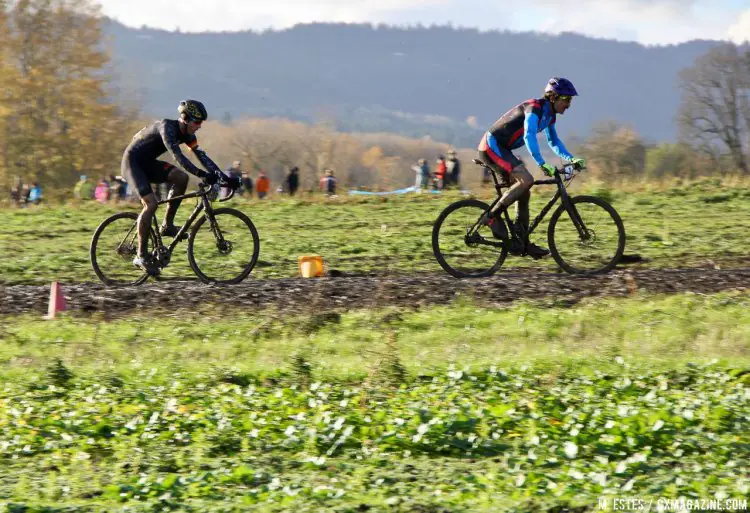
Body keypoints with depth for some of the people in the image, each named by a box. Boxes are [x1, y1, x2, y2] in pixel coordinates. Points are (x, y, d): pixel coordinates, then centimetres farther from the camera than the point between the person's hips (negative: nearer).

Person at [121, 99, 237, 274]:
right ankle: (141, 255, -14)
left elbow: (202, 156, -2)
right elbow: (177, 156, -37)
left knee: (181, 177, -13)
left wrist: (222, 176, -15)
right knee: (151, 204, -22)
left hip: (147, 163, 8)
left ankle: (167, 225, -2)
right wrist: (202, 175, -45)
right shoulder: (167, 127, -26)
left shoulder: (186, 134, 0)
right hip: (132, 162, -8)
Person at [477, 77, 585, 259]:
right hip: (491, 146, -10)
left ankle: (521, 242, 11)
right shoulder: (535, 108, -20)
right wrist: (542, 164, -42)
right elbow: (529, 136, -33)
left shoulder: (549, 114, 10)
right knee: (526, 179, -24)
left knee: (524, 193, 7)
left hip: (501, 149, 10)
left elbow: (553, 141, 21)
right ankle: (493, 216, -16)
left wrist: (570, 158, 6)